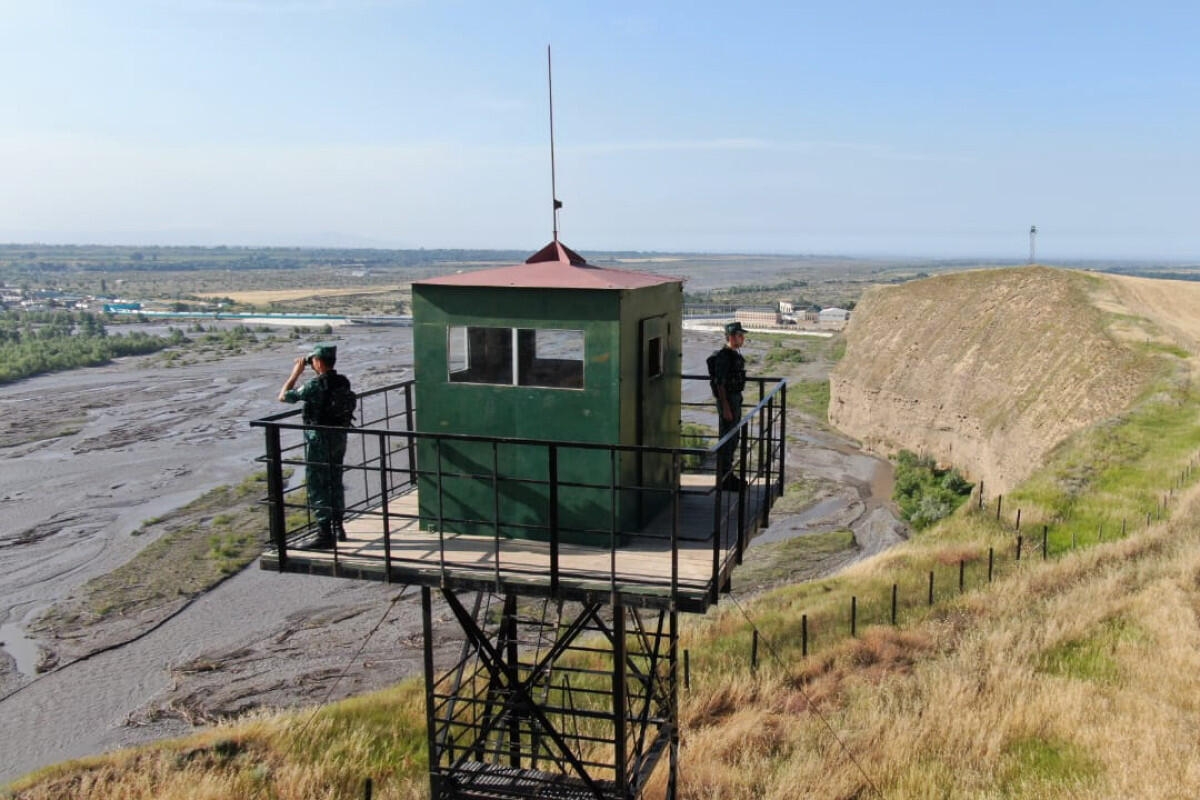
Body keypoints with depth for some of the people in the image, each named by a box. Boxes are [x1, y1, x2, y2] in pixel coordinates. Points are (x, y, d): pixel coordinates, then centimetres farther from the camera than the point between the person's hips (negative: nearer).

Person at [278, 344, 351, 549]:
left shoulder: (314, 385, -21)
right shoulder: (343, 382, 0)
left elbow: (283, 397, -11)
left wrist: (296, 372, -3)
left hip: (319, 440, -7)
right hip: (339, 437, 8)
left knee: (317, 487, 0)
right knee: (335, 482, 19)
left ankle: (325, 534, 0)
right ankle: (338, 528, 29)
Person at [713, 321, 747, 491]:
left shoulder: (735, 354, 12)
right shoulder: (723, 356, -18)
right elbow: (720, 383, -21)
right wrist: (726, 408, -23)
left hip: (735, 399, 10)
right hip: (727, 400, -10)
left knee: (734, 439, 15)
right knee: (726, 440, -4)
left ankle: (728, 475, 25)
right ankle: (723, 479, 3)